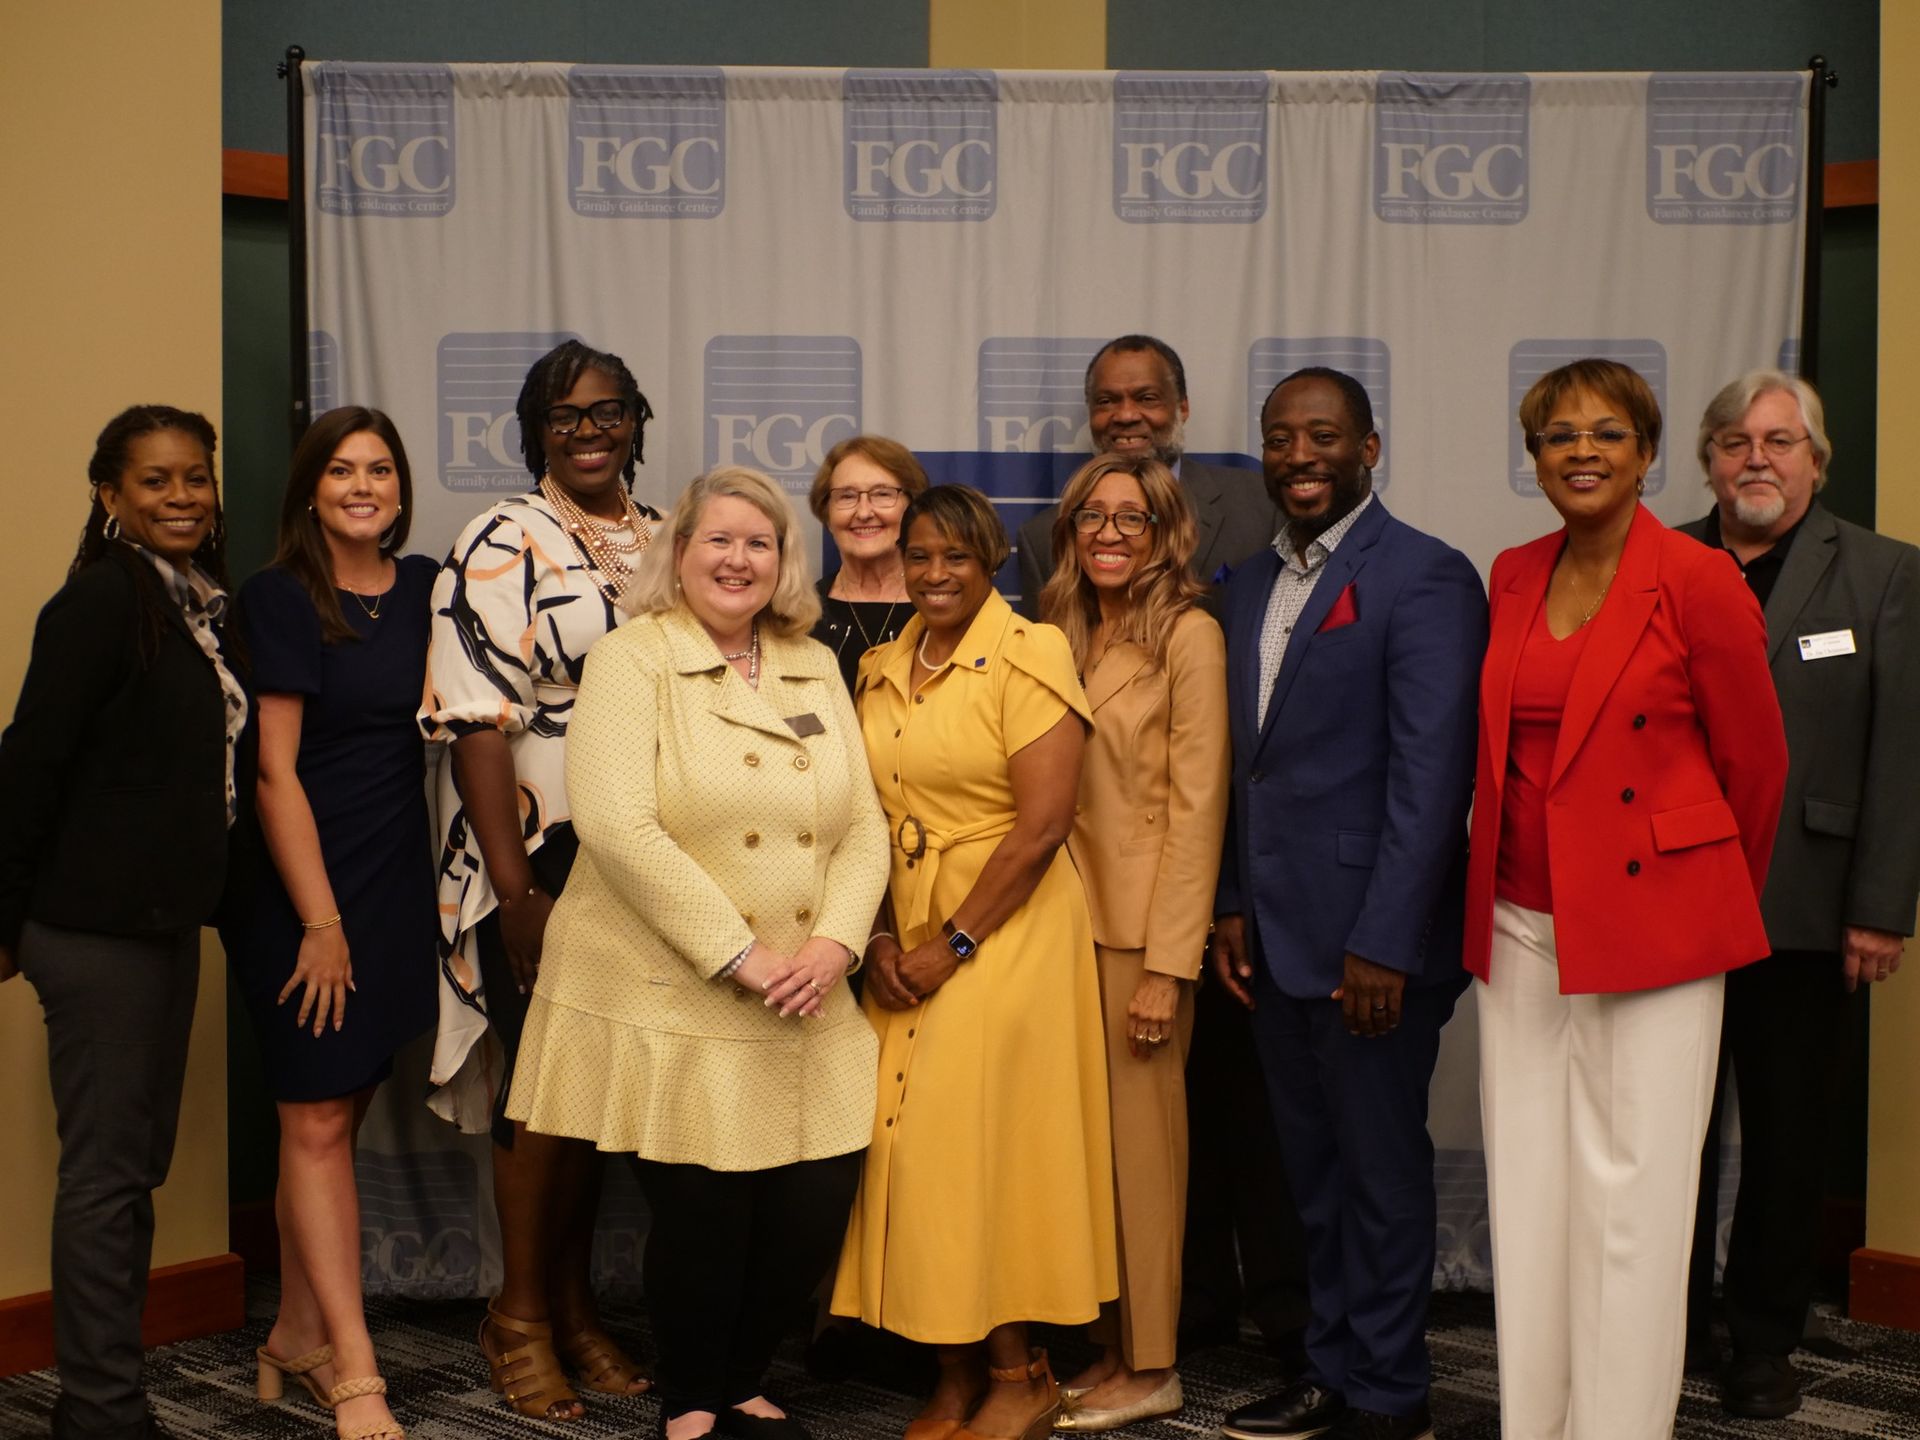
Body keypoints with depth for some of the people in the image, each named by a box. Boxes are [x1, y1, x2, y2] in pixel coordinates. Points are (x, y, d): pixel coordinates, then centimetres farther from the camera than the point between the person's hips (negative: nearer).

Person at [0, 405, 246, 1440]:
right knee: (107, 1169, -2)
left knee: (139, 1162, 14)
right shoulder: (101, 602, -14)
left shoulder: (200, 604, 11)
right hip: (96, 927, -8)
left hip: (164, 919, 8)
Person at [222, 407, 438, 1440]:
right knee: (317, 1123, -3)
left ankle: (297, 1336, 23)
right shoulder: (280, 598, -9)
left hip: (395, 883, 6)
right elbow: (274, 770, -12)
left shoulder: (424, 587, 7)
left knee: (334, 1114, 11)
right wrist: (320, 920, -13)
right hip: (299, 887, -5)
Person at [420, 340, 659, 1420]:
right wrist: (515, 889, -17)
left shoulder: (668, 543, 11)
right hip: (538, 860, -5)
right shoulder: (502, 548, -6)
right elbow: (477, 724, -12)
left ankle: (575, 1303, 26)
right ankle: (520, 1315, 17)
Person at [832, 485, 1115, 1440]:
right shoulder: (883, 670, 10)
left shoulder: (1030, 654, -9)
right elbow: (871, 815, 10)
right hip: (906, 940, 6)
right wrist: (882, 939, -4)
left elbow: (1041, 826, -15)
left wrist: (952, 946, -14)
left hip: (1004, 930, -6)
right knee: (911, 1138, 5)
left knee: (971, 1137, -5)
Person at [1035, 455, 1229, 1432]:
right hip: (1068, 919, 6)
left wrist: (1168, 965, -15)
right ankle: (1107, 1348, 21)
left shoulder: (1188, 634, -8)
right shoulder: (1064, 636, 12)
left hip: (1140, 930, -6)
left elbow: (1196, 803, -12)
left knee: (1139, 1140, 1)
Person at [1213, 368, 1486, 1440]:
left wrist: (1385, 944, -19)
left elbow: (1432, 775, -16)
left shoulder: (1426, 578, -11)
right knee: (1315, 1167, 16)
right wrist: (1235, 903, 9)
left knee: (1382, 1166, 5)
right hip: (1277, 937, 7)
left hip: (1373, 940, -7)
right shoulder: (1253, 584, 13)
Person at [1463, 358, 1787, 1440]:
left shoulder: (1699, 581, -8)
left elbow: (1754, 763, 1)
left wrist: (1723, 903, 12)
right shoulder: (1513, 578, 9)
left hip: (1652, 923, -5)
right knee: (1527, 1187, 10)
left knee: (1631, 1193, 0)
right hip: (1520, 924, 5)